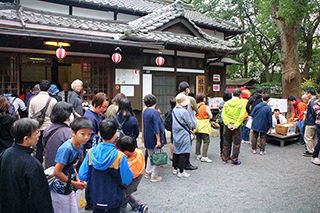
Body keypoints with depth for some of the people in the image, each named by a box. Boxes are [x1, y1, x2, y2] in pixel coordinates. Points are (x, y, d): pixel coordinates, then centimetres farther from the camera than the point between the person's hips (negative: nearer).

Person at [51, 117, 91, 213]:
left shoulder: (79, 146, -1)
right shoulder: (66, 149, -26)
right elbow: (56, 172, -25)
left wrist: (78, 179, -2)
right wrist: (74, 183, -15)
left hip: (69, 189, 8)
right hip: (60, 191, -8)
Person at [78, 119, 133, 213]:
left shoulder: (91, 153, -15)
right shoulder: (120, 157, -24)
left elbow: (82, 176, -8)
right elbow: (127, 180, -17)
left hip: (95, 197, 3)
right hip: (113, 200, -2)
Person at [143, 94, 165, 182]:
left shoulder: (145, 111, 5)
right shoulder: (155, 112, -19)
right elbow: (156, 127, -21)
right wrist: (158, 140, -19)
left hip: (147, 138, 8)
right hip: (154, 138, -8)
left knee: (150, 155, 21)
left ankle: (148, 173, 30)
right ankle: (154, 176, 10)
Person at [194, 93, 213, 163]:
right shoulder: (206, 107, -11)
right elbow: (210, 116, -1)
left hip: (197, 125, 6)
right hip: (204, 125, -6)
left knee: (198, 141, 13)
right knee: (206, 141, -3)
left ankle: (198, 155, 20)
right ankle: (204, 156, -8)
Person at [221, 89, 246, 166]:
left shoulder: (227, 103, 3)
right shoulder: (241, 104, -6)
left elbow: (223, 115, -5)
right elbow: (242, 116, -15)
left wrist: (228, 123, -9)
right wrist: (235, 125, -15)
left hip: (227, 126, 4)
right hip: (237, 126, -3)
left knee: (226, 143, 14)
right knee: (236, 144, 7)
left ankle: (224, 159, 22)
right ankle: (234, 161, 11)